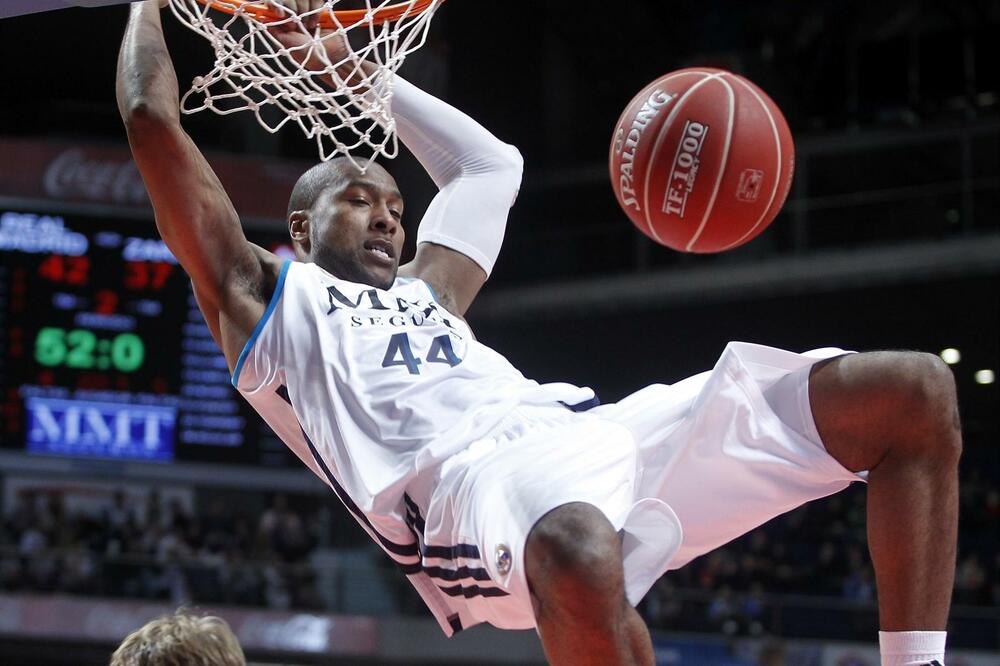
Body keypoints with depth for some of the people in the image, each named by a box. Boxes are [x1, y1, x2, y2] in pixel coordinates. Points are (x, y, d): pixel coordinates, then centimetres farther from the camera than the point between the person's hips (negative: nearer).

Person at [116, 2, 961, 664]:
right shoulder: (260, 296, 23)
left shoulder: (427, 291, 41)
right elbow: (152, 119, 20)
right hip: (471, 475, -8)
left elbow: (491, 163, 54)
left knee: (916, 392, -4)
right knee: (579, 558, -49)